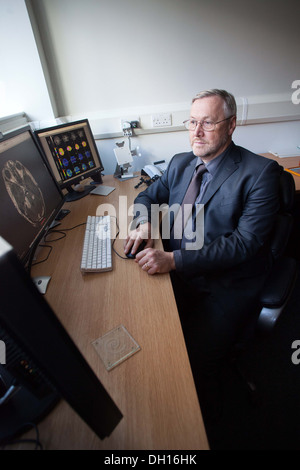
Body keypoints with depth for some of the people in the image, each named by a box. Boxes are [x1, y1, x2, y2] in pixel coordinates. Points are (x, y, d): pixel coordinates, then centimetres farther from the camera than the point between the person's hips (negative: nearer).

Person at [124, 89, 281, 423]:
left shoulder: (260, 172, -8)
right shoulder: (180, 163, 9)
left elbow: (245, 241, -17)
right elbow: (147, 196, 18)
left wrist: (175, 259, -27)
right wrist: (144, 222, -6)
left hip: (227, 284, -4)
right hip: (176, 272, 5)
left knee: (195, 357, -17)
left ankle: (202, 417, 22)